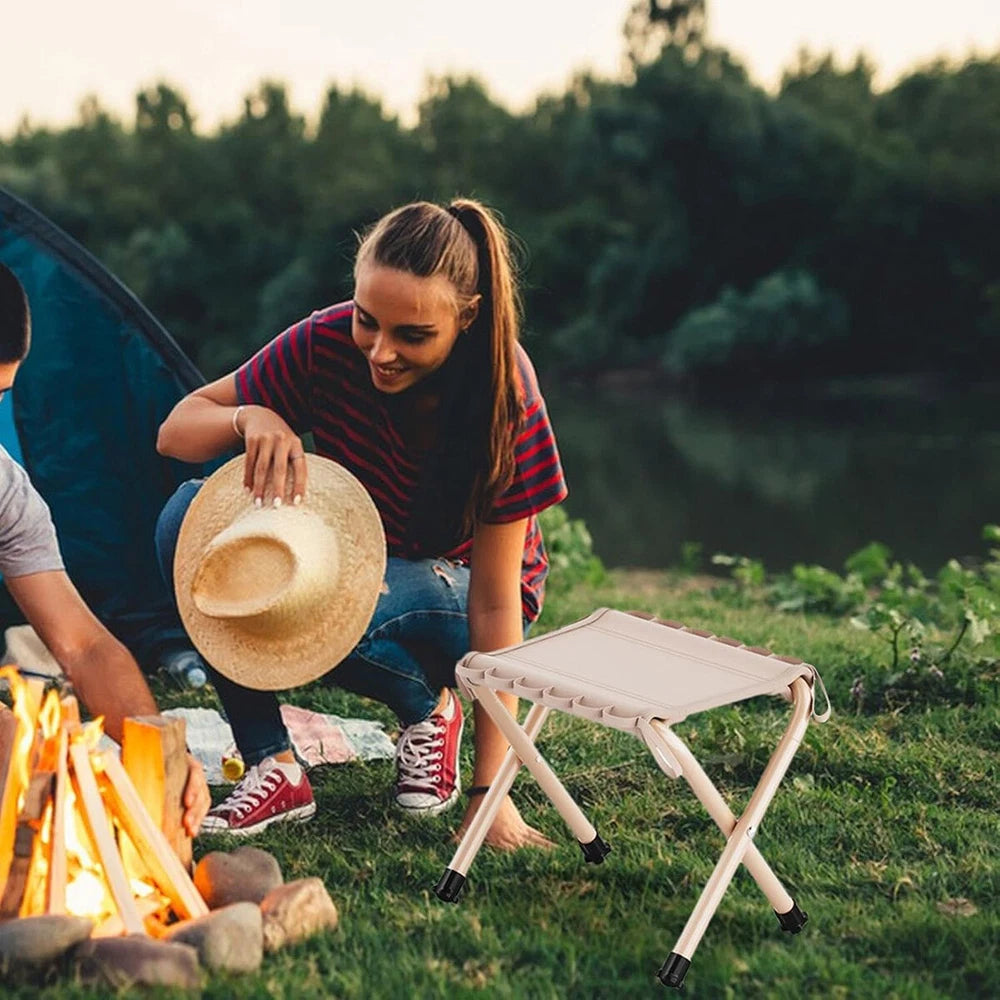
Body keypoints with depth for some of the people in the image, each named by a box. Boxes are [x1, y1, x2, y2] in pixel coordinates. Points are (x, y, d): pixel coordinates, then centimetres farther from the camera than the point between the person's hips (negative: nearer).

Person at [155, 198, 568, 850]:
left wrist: (489, 789, -25)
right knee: (190, 517, -24)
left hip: (455, 589, -3)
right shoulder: (329, 343, -21)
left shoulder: (505, 398, -28)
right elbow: (175, 430, -12)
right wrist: (250, 417, -37)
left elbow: (495, 601, -25)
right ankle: (275, 770, -17)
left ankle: (430, 707, -3)